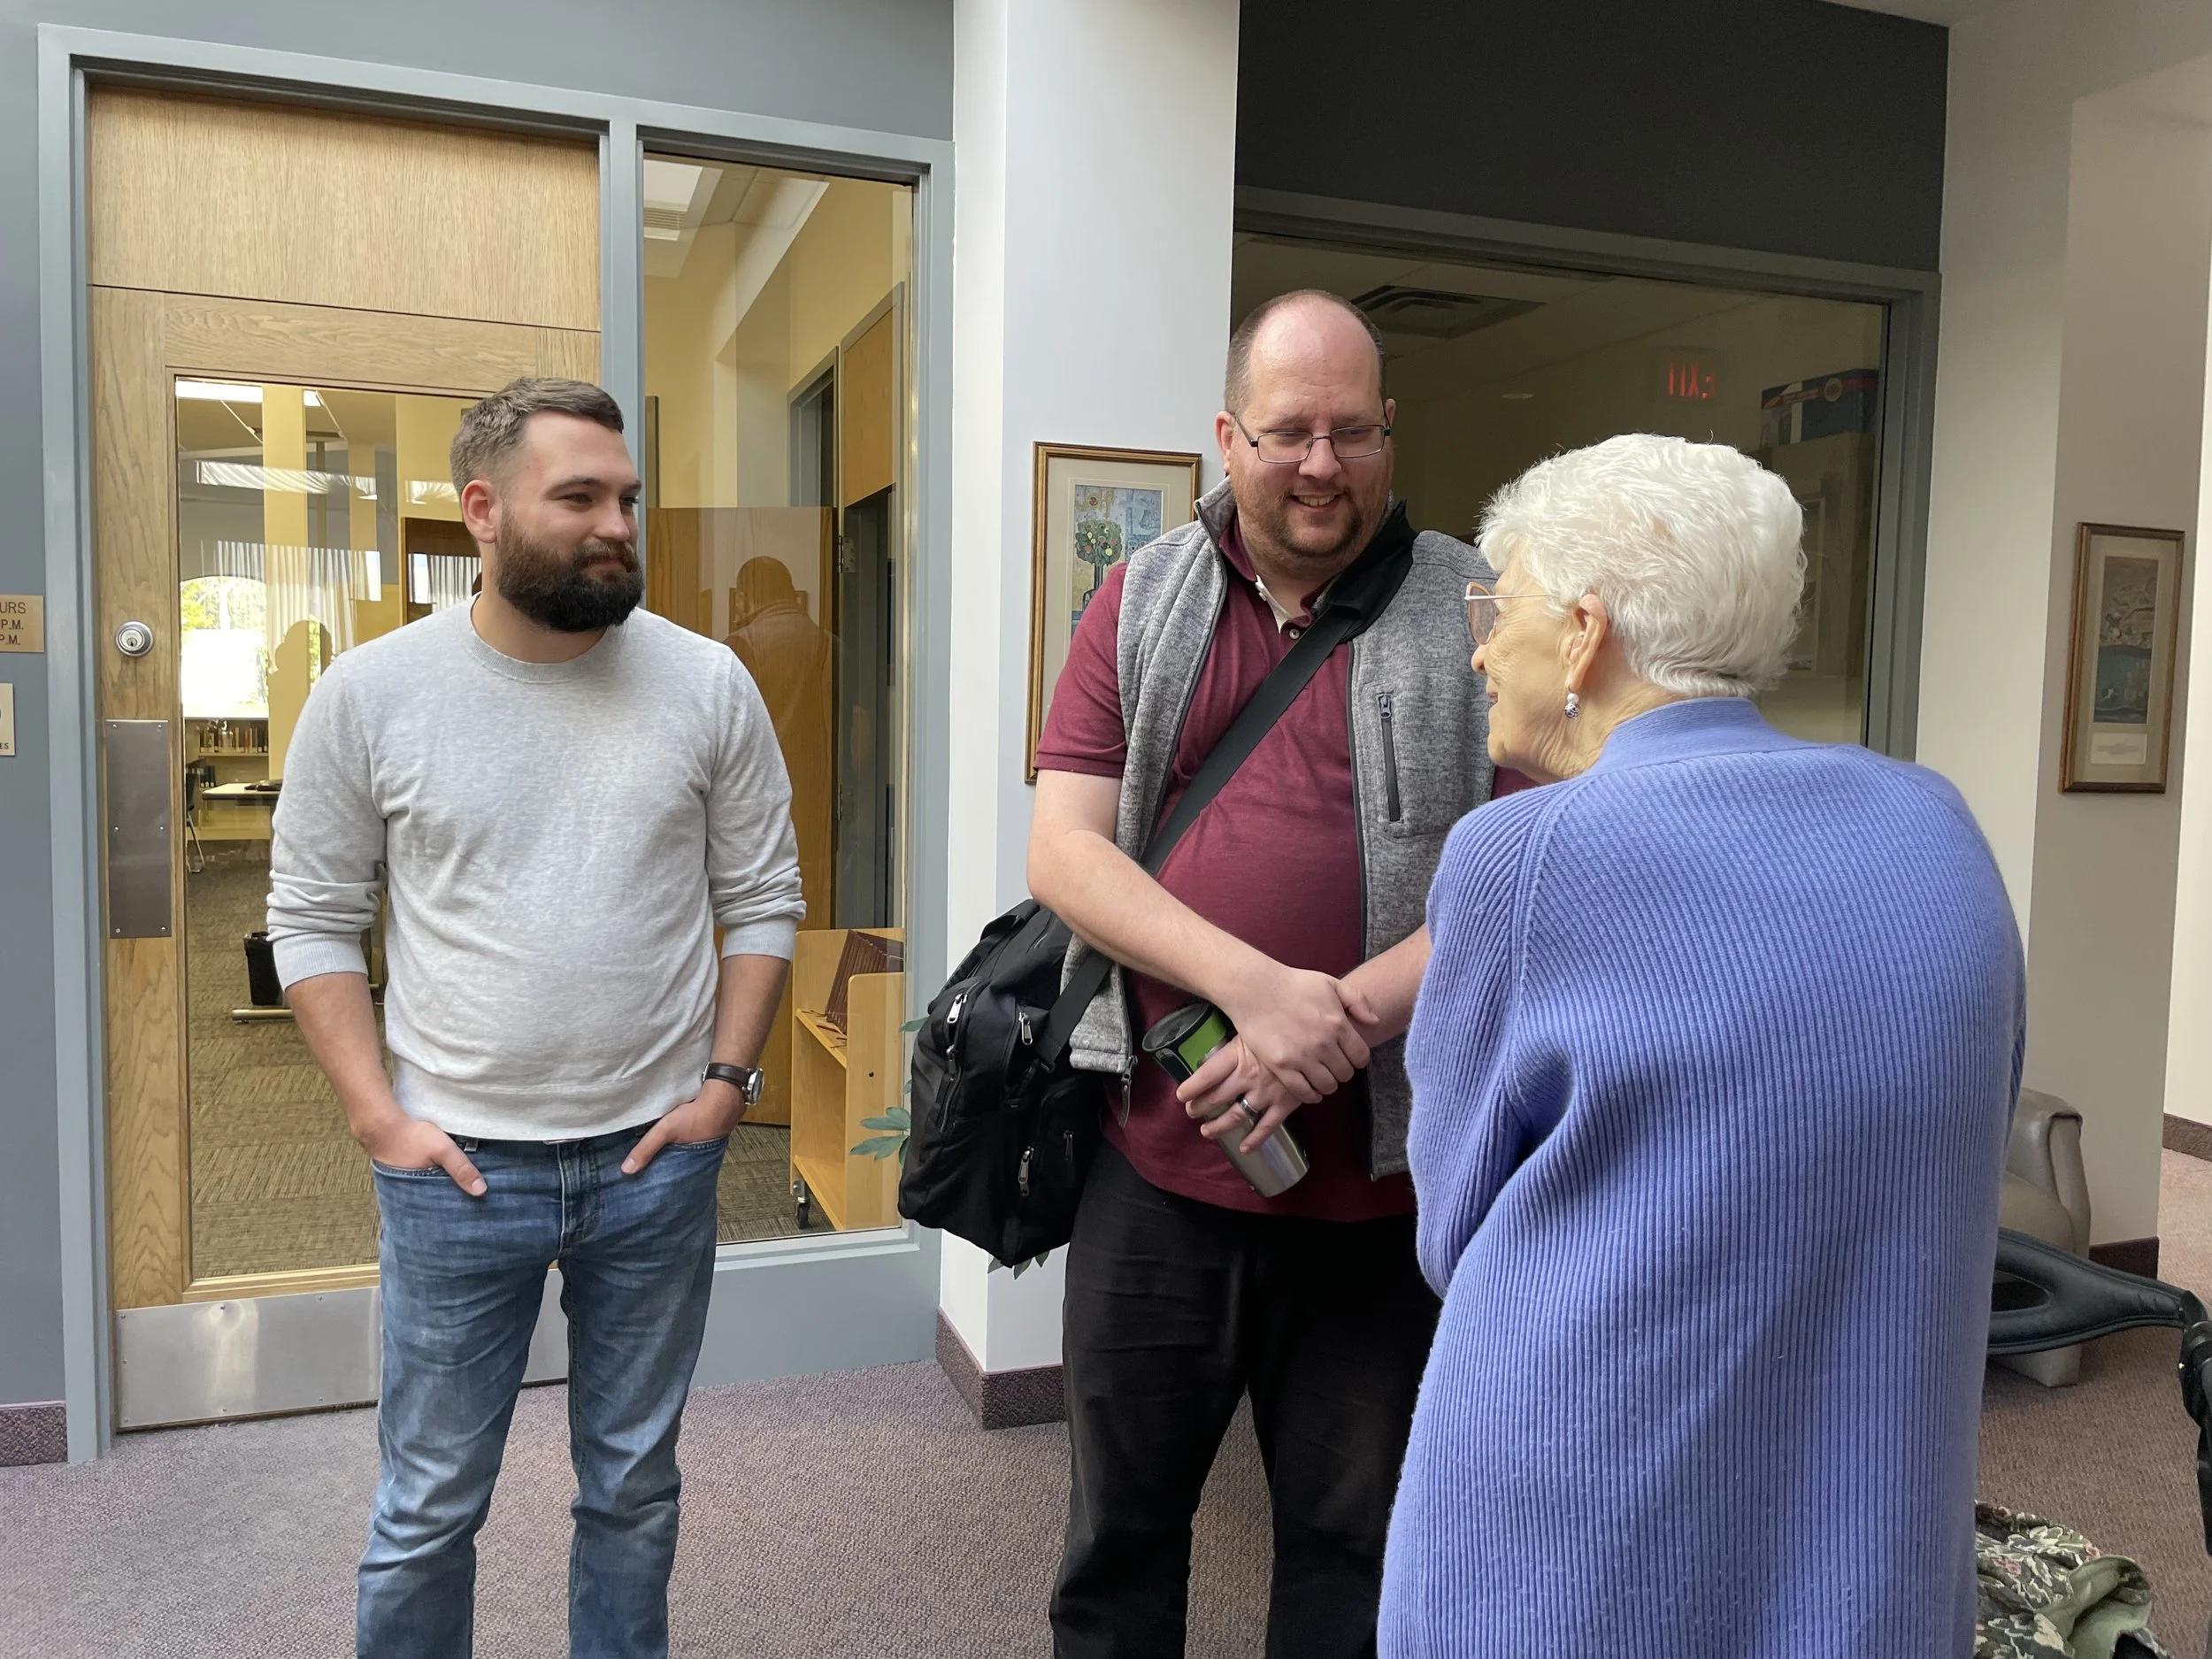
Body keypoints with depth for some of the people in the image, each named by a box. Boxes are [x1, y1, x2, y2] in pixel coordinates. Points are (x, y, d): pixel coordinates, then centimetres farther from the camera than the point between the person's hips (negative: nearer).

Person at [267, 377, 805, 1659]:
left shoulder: (707, 684, -4)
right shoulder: (371, 692, -4)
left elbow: (762, 899, 2)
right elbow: (314, 918, 2)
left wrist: (726, 1078, -5)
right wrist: (378, 1115, -5)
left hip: (658, 1159, 1)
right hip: (457, 1165, 0)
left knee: (635, 1488, 17)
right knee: (430, 1506, 14)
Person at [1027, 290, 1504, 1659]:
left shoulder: (1475, 612, -1)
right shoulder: (1145, 604, 4)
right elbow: (1064, 849, -4)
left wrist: (1347, 1021, -18)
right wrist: (1256, 986, -18)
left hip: (1379, 1177, -1)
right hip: (1158, 1152, 2)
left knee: (1354, 1544, 19)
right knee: (1119, 1524, 19)